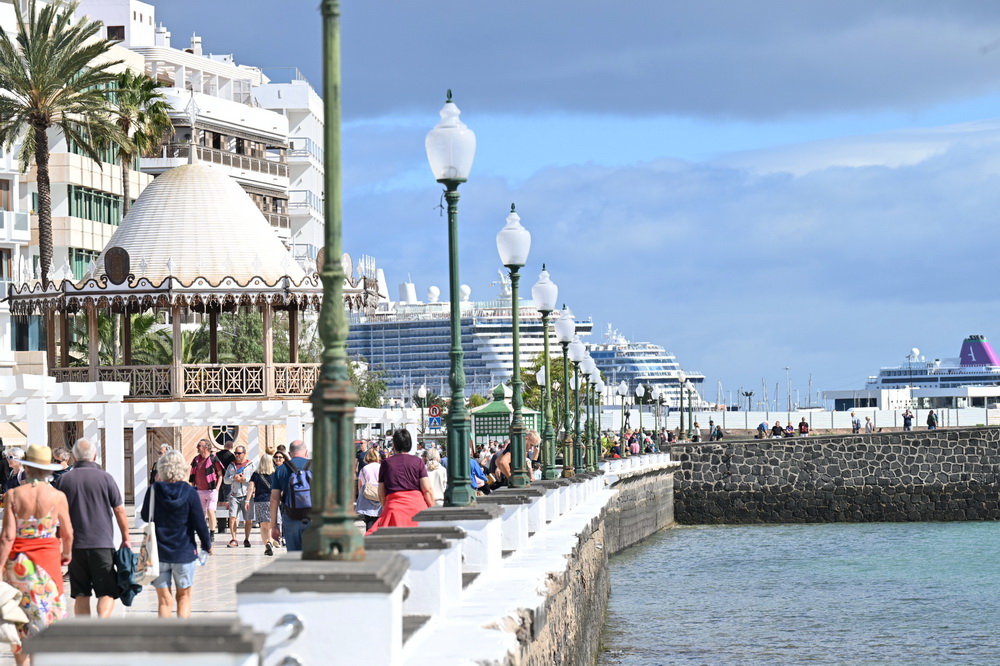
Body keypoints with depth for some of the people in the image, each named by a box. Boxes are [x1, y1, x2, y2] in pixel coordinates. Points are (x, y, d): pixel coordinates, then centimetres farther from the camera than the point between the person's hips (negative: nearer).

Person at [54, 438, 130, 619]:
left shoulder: (64, 480, 3)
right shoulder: (105, 478, -3)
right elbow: (119, 511, -1)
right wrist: (126, 538, 10)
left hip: (75, 545, 3)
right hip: (102, 543, -2)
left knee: (81, 594, 11)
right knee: (107, 592, 0)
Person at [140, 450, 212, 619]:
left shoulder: (154, 490, -7)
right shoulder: (190, 493, -10)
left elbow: (145, 517, 7)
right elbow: (200, 524, -7)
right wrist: (207, 545, 8)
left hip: (158, 553, 1)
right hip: (184, 552, -1)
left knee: (164, 599, 7)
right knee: (184, 596, 15)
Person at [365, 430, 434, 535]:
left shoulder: (386, 463, 7)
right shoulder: (417, 462, 5)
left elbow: (381, 494, 8)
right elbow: (427, 490, -1)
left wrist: (386, 508, 22)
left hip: (394, 505, 0)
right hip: (417, 505, 0)